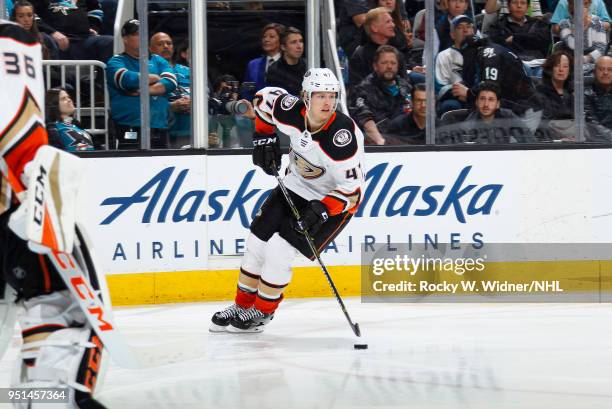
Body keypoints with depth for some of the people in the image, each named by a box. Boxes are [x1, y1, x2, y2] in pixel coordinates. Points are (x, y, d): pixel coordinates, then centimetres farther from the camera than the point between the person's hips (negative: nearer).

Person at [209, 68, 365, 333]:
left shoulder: (343, 136, -33)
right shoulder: (293, 112, -18)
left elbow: (352, 188, -28)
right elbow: (265, 98, 6)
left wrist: (322, 211, -36)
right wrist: (264, 137, 1)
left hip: (332, 200, -6)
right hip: (296, 186, 6)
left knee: (279, 249, -14)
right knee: (257, 242, 5)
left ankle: (262, 312, 6)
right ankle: (242, 306, 24)